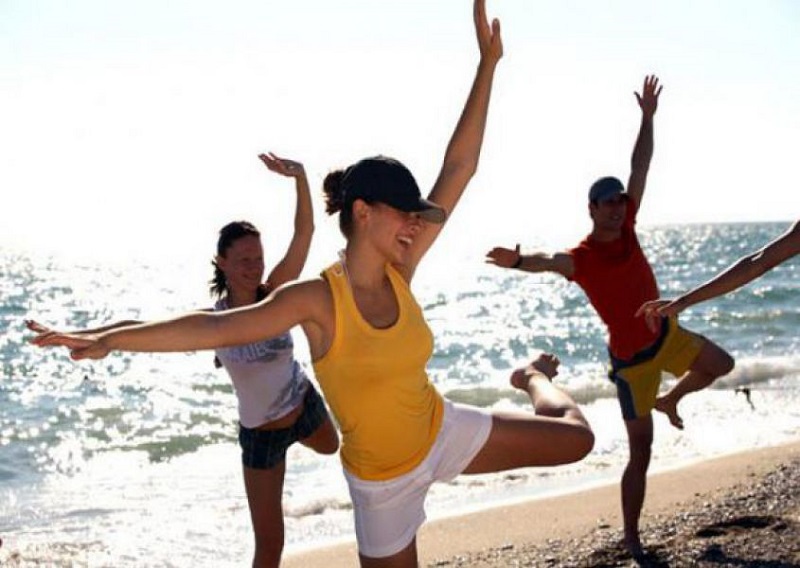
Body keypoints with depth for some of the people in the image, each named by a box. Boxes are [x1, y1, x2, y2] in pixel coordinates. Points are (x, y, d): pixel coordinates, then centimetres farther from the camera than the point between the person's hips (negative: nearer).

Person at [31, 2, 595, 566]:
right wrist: (112, 339, -42)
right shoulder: (317, 298, -23)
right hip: (383, 476, -4)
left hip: (443, 431, 5)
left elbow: (459, 168, -11)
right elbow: (216, 326, -31)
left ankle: (534, 378, 43)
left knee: (575, 440, 9)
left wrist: (488, 64, -13)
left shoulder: (399, 272, -10)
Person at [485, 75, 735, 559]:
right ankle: (632, 537, 9)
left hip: (665, 333, 6)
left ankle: (669, 400, 33)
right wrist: (520, 261, -69)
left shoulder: (625, 226, -6)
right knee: (641, 453, -3)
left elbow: (640, 167, -5)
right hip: (631, 356, -6)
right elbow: (550, 262, -47)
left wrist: (648, 116, -12)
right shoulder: (582, 258, -24)